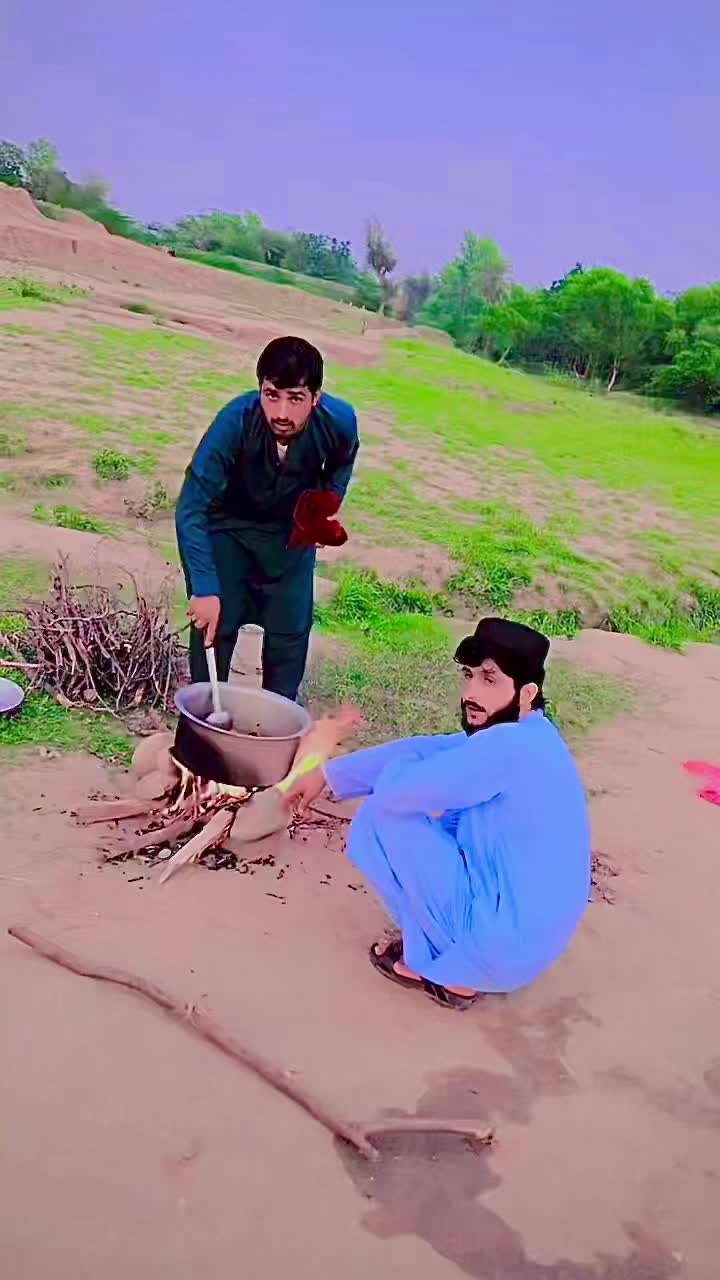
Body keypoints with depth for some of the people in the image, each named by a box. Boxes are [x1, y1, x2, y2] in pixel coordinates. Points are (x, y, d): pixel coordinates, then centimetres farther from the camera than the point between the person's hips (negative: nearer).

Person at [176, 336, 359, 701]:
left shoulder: (339, 421, -26)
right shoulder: (236, 420, -35)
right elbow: (190, 509, -36)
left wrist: (327, 508, -11)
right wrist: (205, 588, -43)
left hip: (291, 529, 3)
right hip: (227, 524, -2)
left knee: (290, 631, 3)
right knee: (214, 624, -6)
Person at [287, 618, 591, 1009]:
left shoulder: (510, 746, -25)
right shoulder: (524, 737, 4)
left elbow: (395, 787, -24)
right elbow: (422, 751, 8)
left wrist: (397, 772, 1)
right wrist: (327, 774, 13)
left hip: (499, 946, -9)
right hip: (531, 941, 9)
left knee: (382, 817, -7)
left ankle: (445, 971, 7)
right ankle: (456, 964, 17)